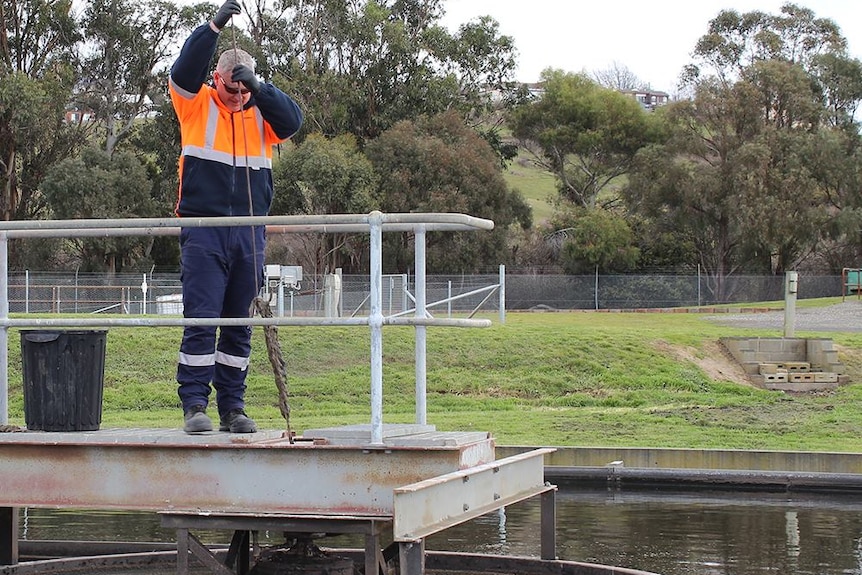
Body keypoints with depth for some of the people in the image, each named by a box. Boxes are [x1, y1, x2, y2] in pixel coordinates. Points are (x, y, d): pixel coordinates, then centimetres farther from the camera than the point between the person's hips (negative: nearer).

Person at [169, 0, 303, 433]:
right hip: (203, 230, -3)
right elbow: (184, 70, -11)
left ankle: (232, 406, 13)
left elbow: (293, 121, -4)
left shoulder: (261, 113, 13)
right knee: (201, 320, -8)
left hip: (250, 234, 4)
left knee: (240, 325, 7)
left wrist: (258, 88, -15)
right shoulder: (197, 105, 5)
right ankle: (194, 405, -5)